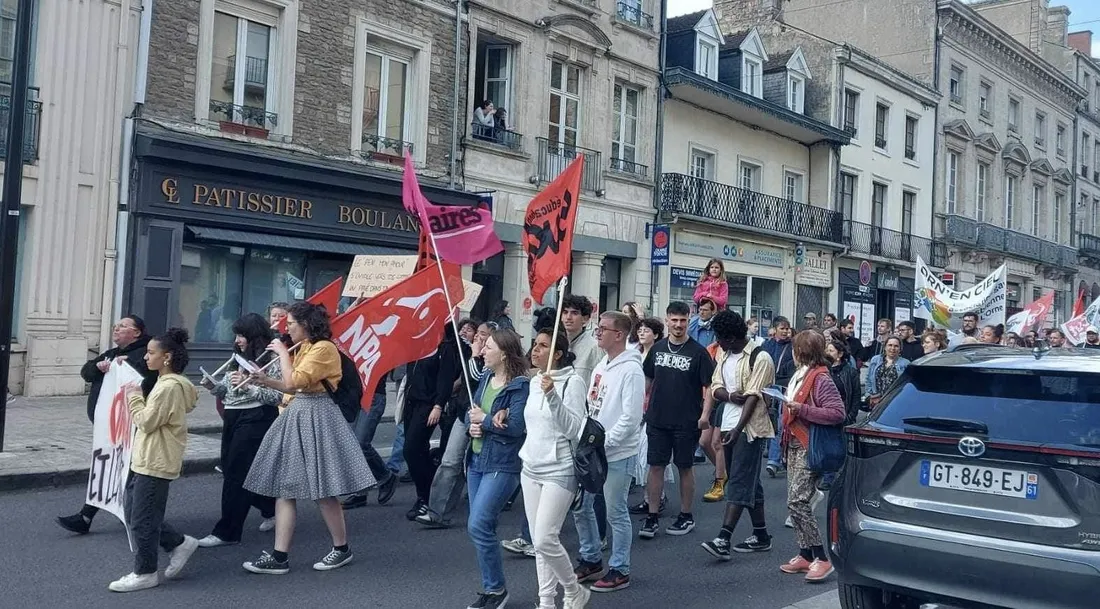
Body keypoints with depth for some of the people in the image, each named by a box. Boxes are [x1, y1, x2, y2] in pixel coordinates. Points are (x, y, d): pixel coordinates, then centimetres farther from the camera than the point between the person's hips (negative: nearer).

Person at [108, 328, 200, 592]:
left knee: (141, 519, -1)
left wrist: (134, 397, -8)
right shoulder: (167, 382, 14)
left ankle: (144, 573, 11)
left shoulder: (169, 386, -20)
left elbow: (146, 422, -19)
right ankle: (179, 543, 23)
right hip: (145, 459, 11)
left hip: (155, 463, -11)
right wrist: (136, 398, 8)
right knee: (134, 514, 16)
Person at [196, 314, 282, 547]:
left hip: (255, 420, -9)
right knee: (230, 469, 13)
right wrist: (212, 385, -2)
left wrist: (248, 386, -23)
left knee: (236, 473, -5)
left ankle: (227, 532, 5)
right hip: (233, 417, 9)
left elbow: (277, 396, -16)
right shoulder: (238, 359, 14)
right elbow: (226, 391, 17)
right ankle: (272, 508, 31)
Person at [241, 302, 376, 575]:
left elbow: (294, 381, -21)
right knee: (284, 488, 5)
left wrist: (282, 352, -10)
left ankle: (342, 549, 15)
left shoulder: (323, 348, -14)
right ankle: (279, 556, 8)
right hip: (297, 414, 10)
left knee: (322, 491, -2)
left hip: (316, 417, -10)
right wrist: (265, 381, 9)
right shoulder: (304, 348, 17)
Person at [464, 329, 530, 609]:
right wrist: (472, 426, -10)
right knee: (478, 527, 12)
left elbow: (516, 426, -23)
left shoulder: (520, 385, -14)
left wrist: (484, 419, -12)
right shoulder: (486, 379, 11)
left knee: (478, 524, -14)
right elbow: (470, 413, 12)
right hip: (477, 460, 9)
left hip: (502, 465, -9)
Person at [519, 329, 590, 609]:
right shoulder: (534, 382, 10)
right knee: (537, 541, 9)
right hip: (531, 469, 7)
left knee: (545, 539, -11)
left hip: (559, 471, -7)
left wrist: (553, 395, -28)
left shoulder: (572, 382, -13)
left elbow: (574, 429, -20)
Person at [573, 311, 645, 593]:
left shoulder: (631, 370, -15)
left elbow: (631, 417, -21)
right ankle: (591, 560, 30)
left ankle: (619, 570, 16)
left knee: (616, 513, 2)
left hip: (617, 454, -8)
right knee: (580, 506, 14)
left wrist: (603, 443, -20)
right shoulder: (601, 366, 12)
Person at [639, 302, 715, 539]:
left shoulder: (698, 352, -6)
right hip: (657, 419, 3)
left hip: (686, 421, -3)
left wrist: (705, 414, -15)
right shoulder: (658, 348, 6)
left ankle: (686, 517, 20)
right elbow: (647, 379, 18)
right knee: (655, 466, 4)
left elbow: (709, 386, -6)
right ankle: (652, 517, 12)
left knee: (685, 467, 8)